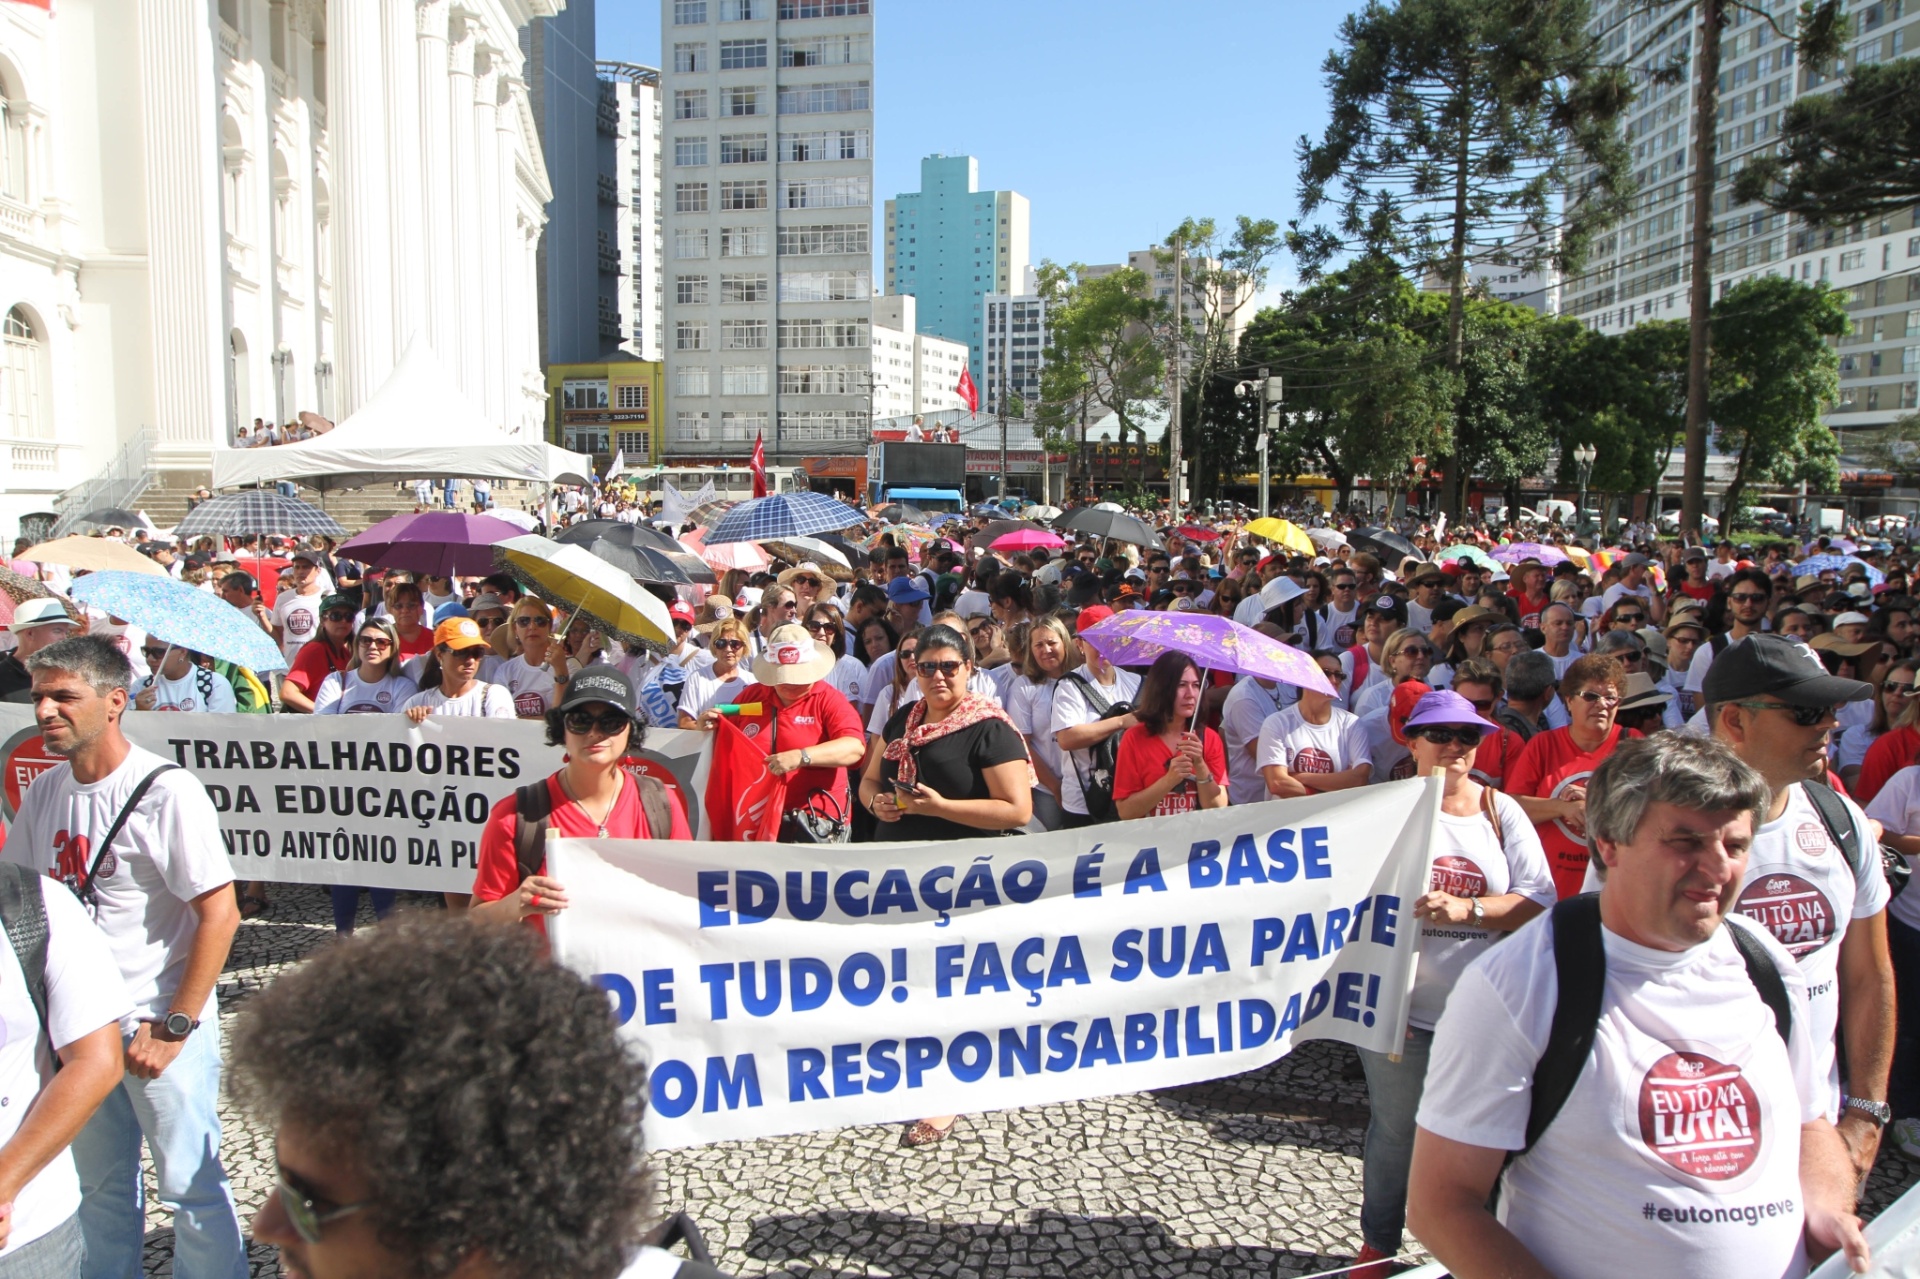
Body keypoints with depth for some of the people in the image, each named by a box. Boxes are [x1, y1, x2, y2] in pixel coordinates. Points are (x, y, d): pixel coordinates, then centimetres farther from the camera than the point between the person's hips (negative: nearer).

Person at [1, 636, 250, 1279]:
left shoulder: (165, 791, -18)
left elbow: (220, 913, -19)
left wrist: (173, 1027, -17)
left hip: (160, 1026, -6)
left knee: (190, 1185, 4)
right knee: (99, 1184, 20)